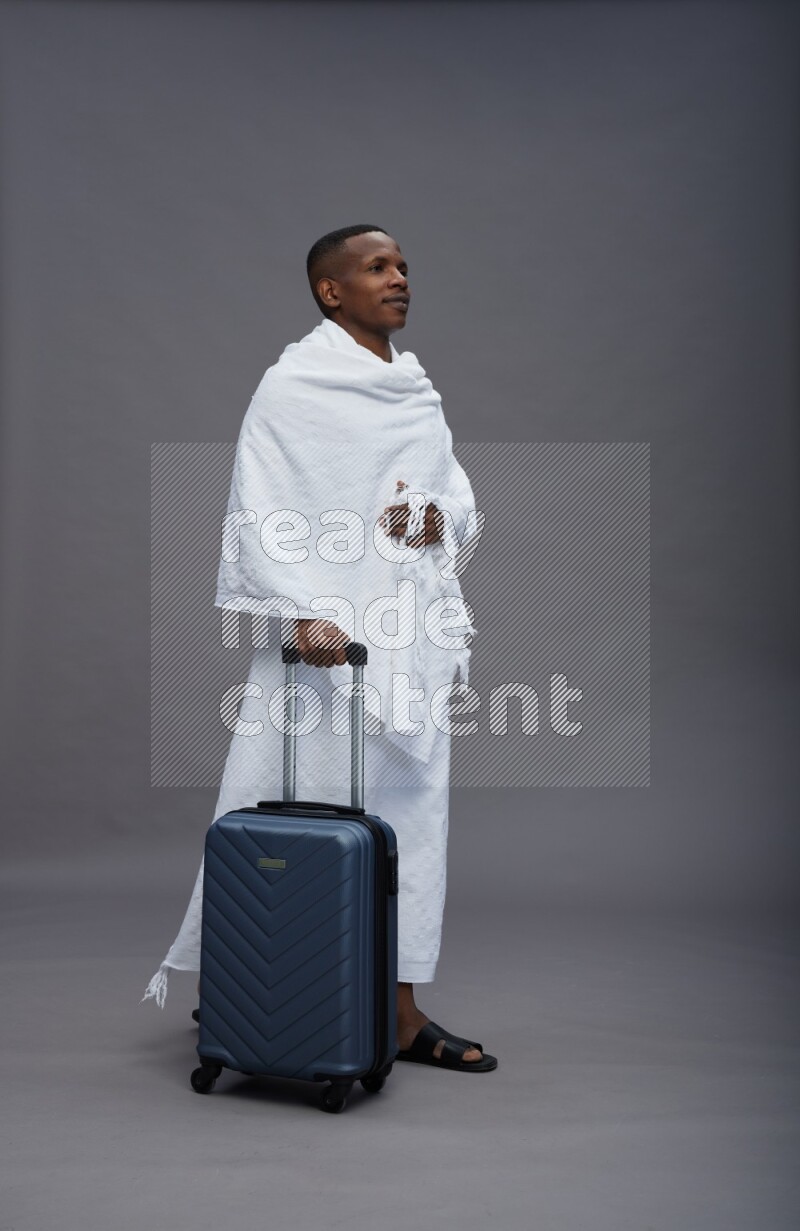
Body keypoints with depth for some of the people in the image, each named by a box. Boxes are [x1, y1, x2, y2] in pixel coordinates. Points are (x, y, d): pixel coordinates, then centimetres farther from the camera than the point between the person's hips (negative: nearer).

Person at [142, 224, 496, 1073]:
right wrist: (304, 611, -22)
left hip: (412, 633, 7)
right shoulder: (295, 384, -4)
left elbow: (459, 493, 21)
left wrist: (441, 519, -2)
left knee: (409, 812, 7)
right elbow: (260, 511, -11)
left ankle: (399, 1012, 17)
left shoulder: (418, 388, 16)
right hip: (328, 631, -6)